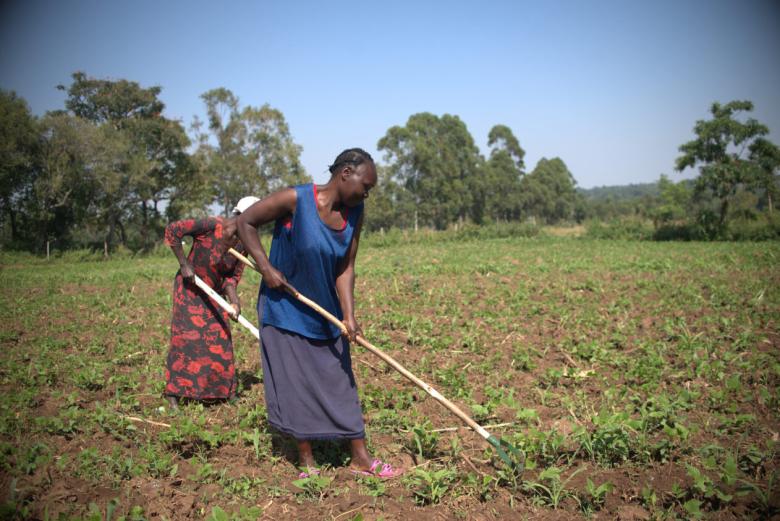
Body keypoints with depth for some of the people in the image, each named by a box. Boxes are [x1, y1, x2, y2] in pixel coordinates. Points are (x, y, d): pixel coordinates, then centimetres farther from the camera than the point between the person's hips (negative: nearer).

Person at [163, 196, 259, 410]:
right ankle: (173, 393, 4)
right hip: (188, 288, -6)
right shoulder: (211, 225, -25)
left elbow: (233, 276, -2)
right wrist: (184, 264, -20)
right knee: (185, 337, -6)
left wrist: (234, 300, -19)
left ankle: (225, 390, 20)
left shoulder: (243, 244, -7)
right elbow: (172, 230, -21)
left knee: (220, 339, 6)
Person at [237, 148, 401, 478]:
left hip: (326, 312, 5)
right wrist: (266, 268, -18)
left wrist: (348, 316, -16)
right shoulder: (295, 200, -21)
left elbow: (346, 268, -5)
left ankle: (360, 459, 18)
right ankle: (306, 461, 19)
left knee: (341, 383, 9)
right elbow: (246, 222, -11)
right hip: (285, 311, -5)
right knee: (296, 386, 3)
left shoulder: (354, 213, -4)